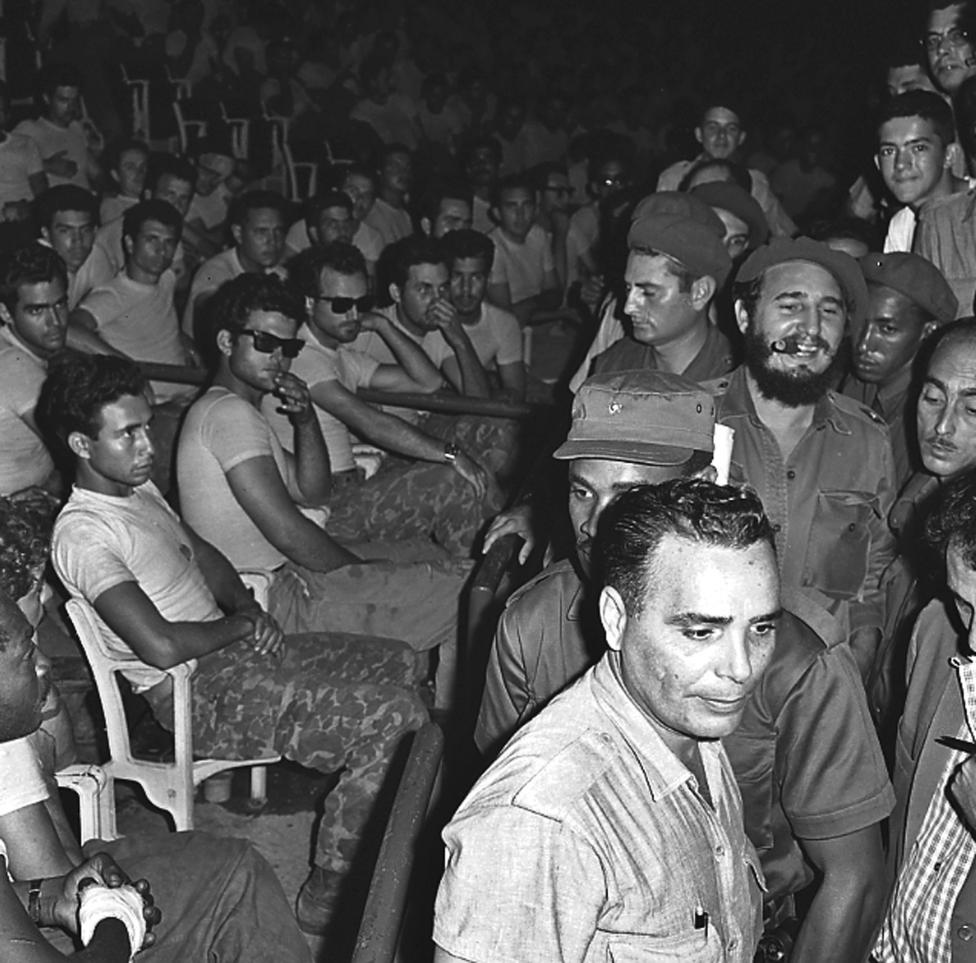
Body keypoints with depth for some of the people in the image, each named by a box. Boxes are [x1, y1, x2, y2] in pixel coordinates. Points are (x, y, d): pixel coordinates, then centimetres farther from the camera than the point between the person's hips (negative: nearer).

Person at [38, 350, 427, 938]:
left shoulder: (136, 486, 9)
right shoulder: (82, 534, -20)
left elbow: (203, 554, 23)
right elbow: (161, 646, -27)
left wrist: (250, 611, 3)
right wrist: (241, 624, -10)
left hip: (235, 649, 10)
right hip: (201, 696, -10)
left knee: (398, 664, 11)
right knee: (394, 716, -20)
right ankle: (331, 894, -11)